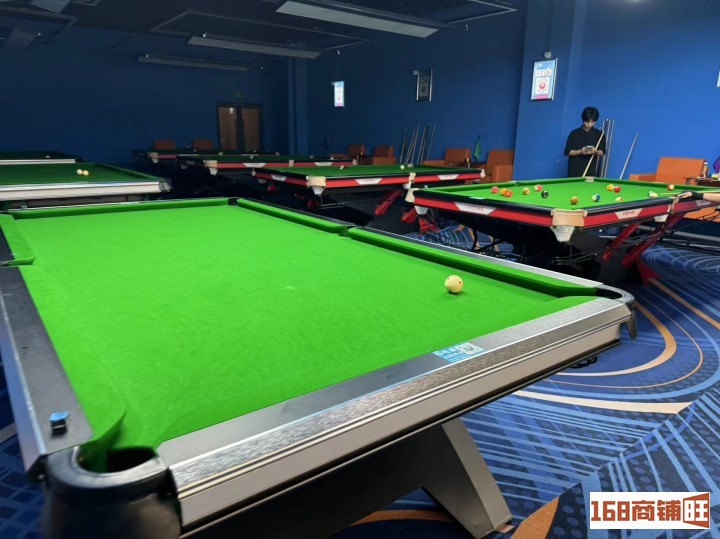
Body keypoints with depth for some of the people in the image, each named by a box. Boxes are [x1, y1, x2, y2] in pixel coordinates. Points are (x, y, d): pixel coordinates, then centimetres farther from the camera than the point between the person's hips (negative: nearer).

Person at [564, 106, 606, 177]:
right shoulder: (574, 133, 1)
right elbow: (568, 152, -1)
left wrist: (596, 151, -15)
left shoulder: (599, 134, 6)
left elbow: (602, 153, 7)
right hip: (575, 171, -1)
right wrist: (580, 151, -17)